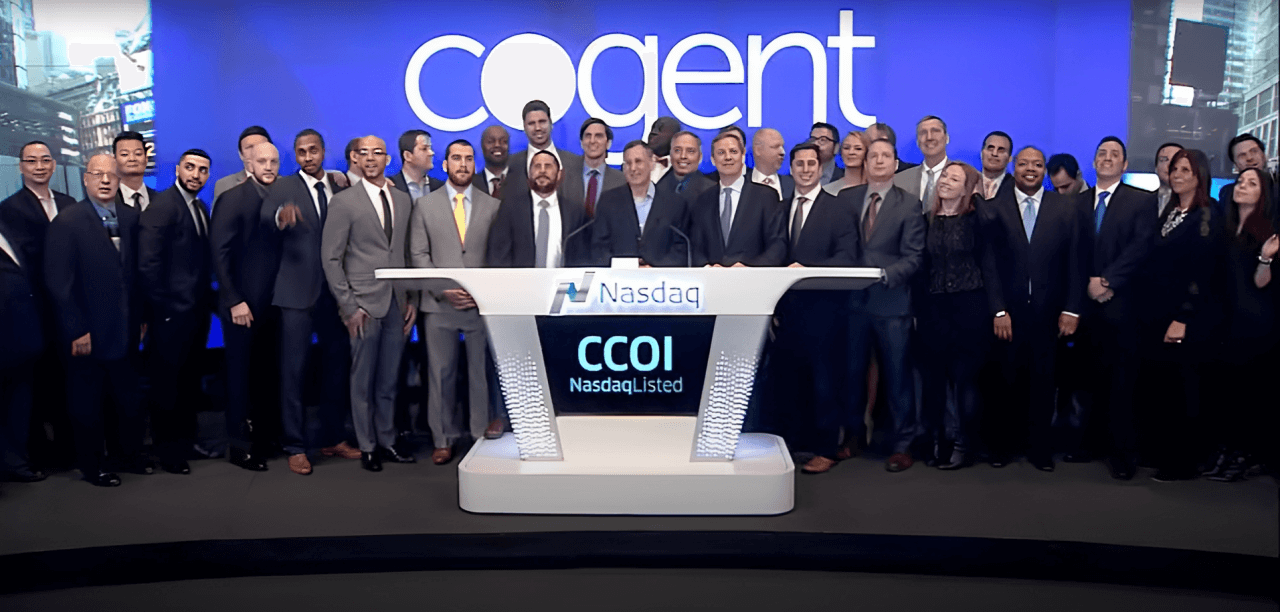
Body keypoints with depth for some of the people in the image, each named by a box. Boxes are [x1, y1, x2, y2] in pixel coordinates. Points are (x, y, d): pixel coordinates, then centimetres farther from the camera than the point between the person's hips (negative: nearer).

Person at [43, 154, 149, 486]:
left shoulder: (130, 217, 4)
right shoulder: (67, 221, -10)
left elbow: (137, 270, 7)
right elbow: (59, 282, -12)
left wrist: (141, 316, 3)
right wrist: (77, 331, -14)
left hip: (125, 330, 4)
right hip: (88, 333, -4)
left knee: (129, 397, 11)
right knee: (88, 403, 11)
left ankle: (131, 452, 29)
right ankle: (91, 464, 27)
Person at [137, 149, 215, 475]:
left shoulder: (200, 207, 12)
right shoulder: (160, 206, -14)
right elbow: (148, 265, -18)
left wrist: (208, 298, 5)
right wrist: (164, 307, -15)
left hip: (197, 311, 8)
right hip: (172, 313, -8)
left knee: (190, 381, 19)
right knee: (167, 384, 6)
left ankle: (187, 439, 33)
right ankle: (168, 450, 19)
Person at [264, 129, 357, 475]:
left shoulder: (341, 189, 11)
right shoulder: (284, 187, 1)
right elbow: (265, 215, -19)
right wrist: (281, 215, -42)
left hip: (335, 292, 4)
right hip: (298, 292, -4)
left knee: (336, 366, 11)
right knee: (294, 370, -2)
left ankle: (333, 439, 23)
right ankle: (295, 447, 7)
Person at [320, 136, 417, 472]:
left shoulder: (403, 200, 13)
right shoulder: (343, 202, -1)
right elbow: (330, 258, -3)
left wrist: (412, 299, 7)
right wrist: (348, 306, -8)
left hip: (397, 304, 4)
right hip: (364, 304, -4)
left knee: (388, 380, 9)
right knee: (363, 380, 2)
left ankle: (387, 442, 20)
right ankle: (367, 447, 13)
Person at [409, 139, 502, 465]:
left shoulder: (493, 206, 9)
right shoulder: (425, 205, 9)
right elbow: (418, 255, 4)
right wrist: (442, 290, -8)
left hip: (482, 304, 0)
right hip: (439, 304, 0)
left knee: (482, 372, 2)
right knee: (440, 373, 3)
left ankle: (483, 435, 11)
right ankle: (444, 439, 12)